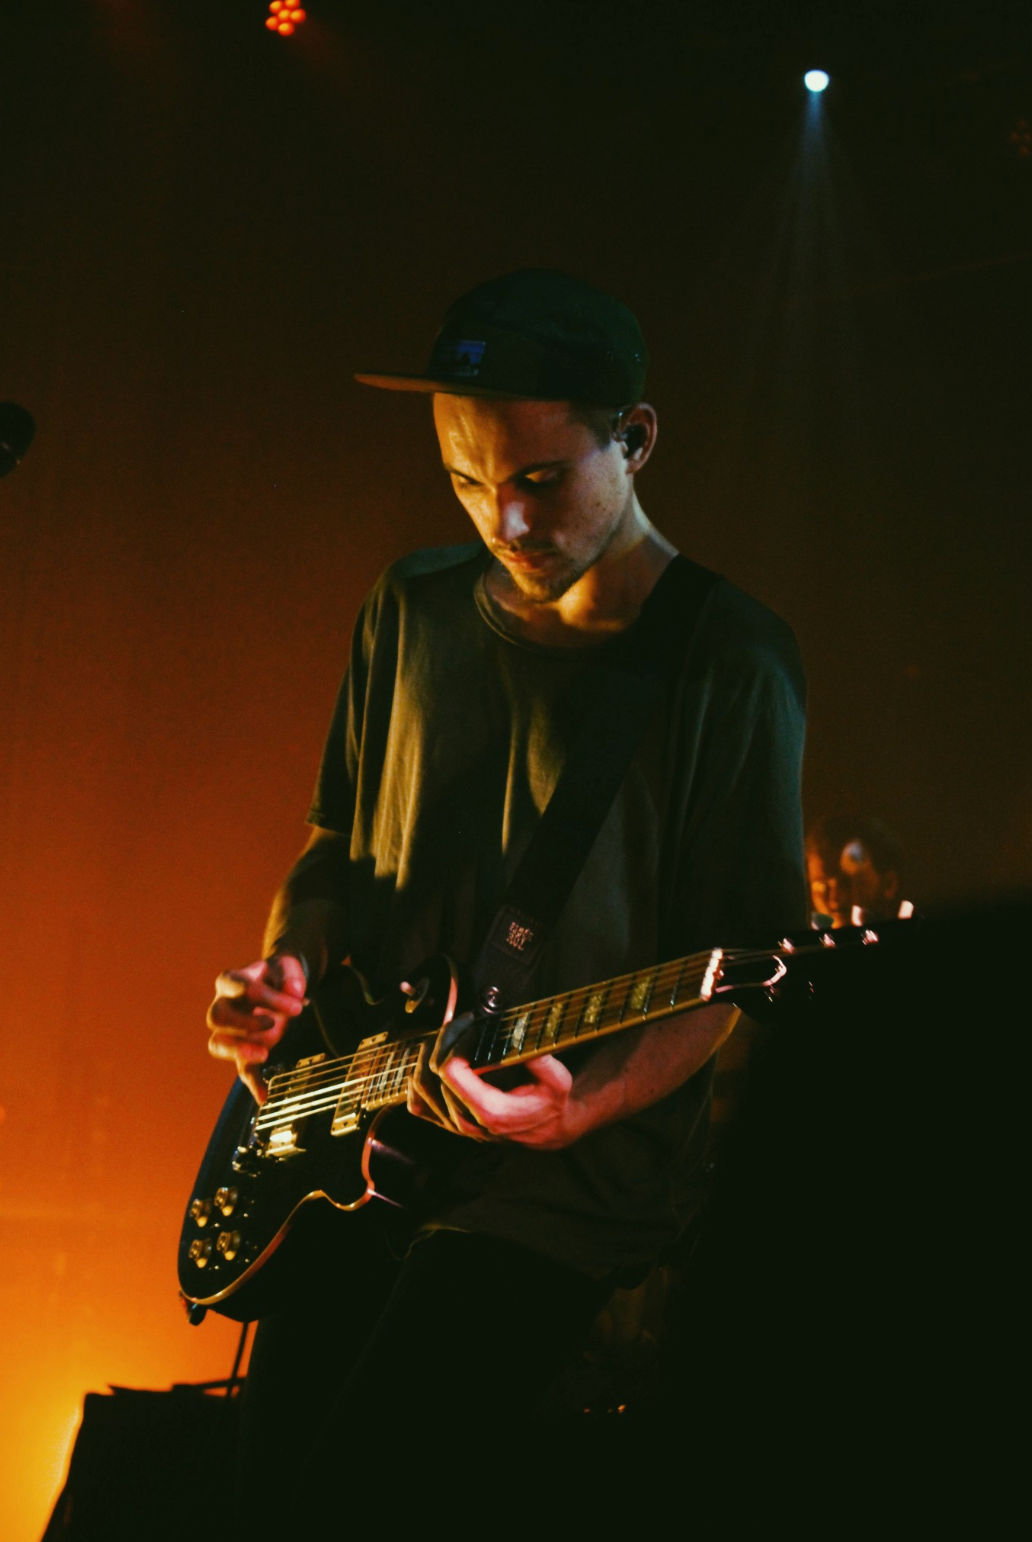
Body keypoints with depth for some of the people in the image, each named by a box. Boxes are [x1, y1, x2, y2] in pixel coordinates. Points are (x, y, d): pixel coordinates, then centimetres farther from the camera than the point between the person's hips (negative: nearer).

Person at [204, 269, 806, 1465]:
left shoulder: (727, 663, -8)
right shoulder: (411, 614, 9)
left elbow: (733, 964, -11)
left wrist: (586, 1107, -26)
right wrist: (285, 967, 1)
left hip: (573, 1185, -6)